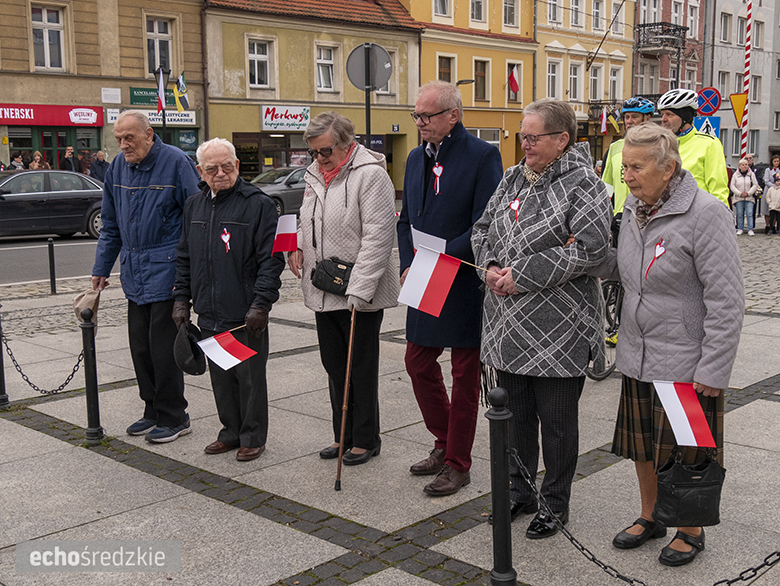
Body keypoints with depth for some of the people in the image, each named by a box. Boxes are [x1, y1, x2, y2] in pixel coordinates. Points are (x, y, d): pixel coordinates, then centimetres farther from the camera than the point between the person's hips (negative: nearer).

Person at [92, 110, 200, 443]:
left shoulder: (175, 162, -9)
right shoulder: (118, 167, 10)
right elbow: (110, 226, 18)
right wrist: (101, 269, 16)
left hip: (166, 271, -7)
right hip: (134, 274, 7)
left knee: (163, 347, -3)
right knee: (140, 347, 11)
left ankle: (173, 418, 10)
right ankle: (154, 411, 25)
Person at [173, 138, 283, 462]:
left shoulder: (258, 204, -8)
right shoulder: (194, 205, 12)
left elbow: (271, 259, -11)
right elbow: (184, 258, 19)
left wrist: (261, 304, -17)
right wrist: (181, 299, 13)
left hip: (246, 315, -6)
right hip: (209, 314, 6)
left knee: (250, 377, 5)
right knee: (220, 377, 15)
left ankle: (253, 437, 20)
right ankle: (231, 432, 30)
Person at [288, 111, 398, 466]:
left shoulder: (370, 174, -14)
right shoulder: (315, 174, 12)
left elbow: (376, 237, -20)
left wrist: (359, 290, -24)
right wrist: (298, 246, 5)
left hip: (360, 294, -8)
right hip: (322, 291, 8)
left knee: (361, 370, 3)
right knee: (334, 366, 15)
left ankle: (366, 440, 18)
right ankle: (344, 437, 29)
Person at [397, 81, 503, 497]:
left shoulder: (483, 156, -11)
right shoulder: (416, 158, 11)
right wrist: (407, 266, 1)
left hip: (465, 286, -7)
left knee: (465, 375, 5)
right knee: (418, 364, 13)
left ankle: (458, 463, 18)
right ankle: (445, 443, 33)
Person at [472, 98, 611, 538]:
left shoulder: (582, 184, -11)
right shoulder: (514, 178, 12)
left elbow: (590, 248, -21)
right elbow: (483, 229, 18)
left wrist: (523, 276, -20)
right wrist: (491, 267, -4)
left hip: (558, 329, -7)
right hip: (509, 326, 7)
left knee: (556, 421, 6)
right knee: (515, 414, 17)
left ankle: (556, 503, 23)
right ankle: (520, 493, 34)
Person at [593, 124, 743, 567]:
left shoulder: (706, 215, -18)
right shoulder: (635, 209, 4)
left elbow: (726, 301, -18)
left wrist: (713, 371, -19)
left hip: (686, 363, -6)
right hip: (638, 356, 7)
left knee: (686, 452, 8)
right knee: (643, 444, 18)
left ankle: (691, 531, 29)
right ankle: (650, 518, 38)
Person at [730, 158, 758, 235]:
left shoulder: (752, 174, 7)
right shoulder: (735, 175, 6)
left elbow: (755, 185, 3)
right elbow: (732, 186, 1)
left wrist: (748, 193, -8)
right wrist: (740, 193, -9)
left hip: (749, 198, 0)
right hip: (738, 198, 0)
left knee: (750, 214, -6)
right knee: (739, 214, 3)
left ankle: (750, 229, -4)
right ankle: (740, 229, 10)